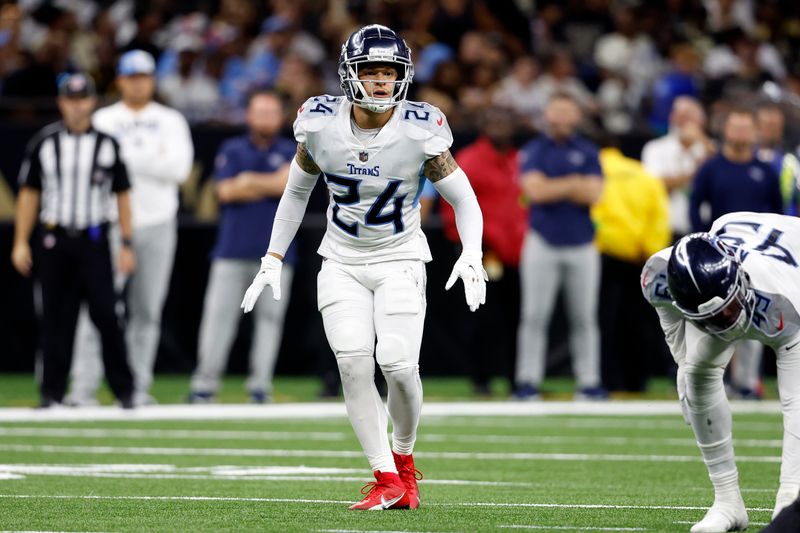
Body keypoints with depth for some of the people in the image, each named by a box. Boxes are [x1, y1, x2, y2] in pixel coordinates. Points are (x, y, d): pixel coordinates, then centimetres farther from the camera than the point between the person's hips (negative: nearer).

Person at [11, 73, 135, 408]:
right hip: (53, 241, 1)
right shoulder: (44, 143, 6)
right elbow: (29, 193, 8)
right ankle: (53, 392, 8)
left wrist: (127, 244, 2)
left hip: (93, 242, -1)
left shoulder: (107, 144, 6)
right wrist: (21, 242, 2)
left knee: (106, 314, -8)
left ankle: (123, 390, -1)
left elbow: (122, 195, 8)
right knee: (56, 317, 2)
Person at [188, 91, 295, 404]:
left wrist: (248, 180, -4)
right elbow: (225, 191, -3)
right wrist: (270, 186, -3)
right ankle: (204, 384, -3)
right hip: (232, 248, 0)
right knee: (219, 313, -4)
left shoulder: (291, 153, 10)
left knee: (270, 316, -1)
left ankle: (260, 386, 3)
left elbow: (287, 182, -9)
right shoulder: (232, 150, 10)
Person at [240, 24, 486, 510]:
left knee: (398, 363, -18)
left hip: (399, 259, -2)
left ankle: (403, 456, 11)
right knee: (354, 362, -16)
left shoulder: (419, 132, -14)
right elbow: (296, 193, 9)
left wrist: (472, 255, -21)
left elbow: (464, 198, -5)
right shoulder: (321, 126, -8)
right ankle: (386, 479, -7)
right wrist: (273, 260, 8)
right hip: (342, 263, 2)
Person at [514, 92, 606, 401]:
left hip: (582, 245, 1)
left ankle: (588, 383, 7)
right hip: (543, 244, -1)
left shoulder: (588, 153, 7)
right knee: (534, 316, -3)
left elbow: (593, 194, -6)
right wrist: (575, 184, -6)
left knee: (585, 317, 3)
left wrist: (553, 187, -8)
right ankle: (528, 382, 0)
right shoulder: (533, 151, 3)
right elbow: (535, 190, -12)